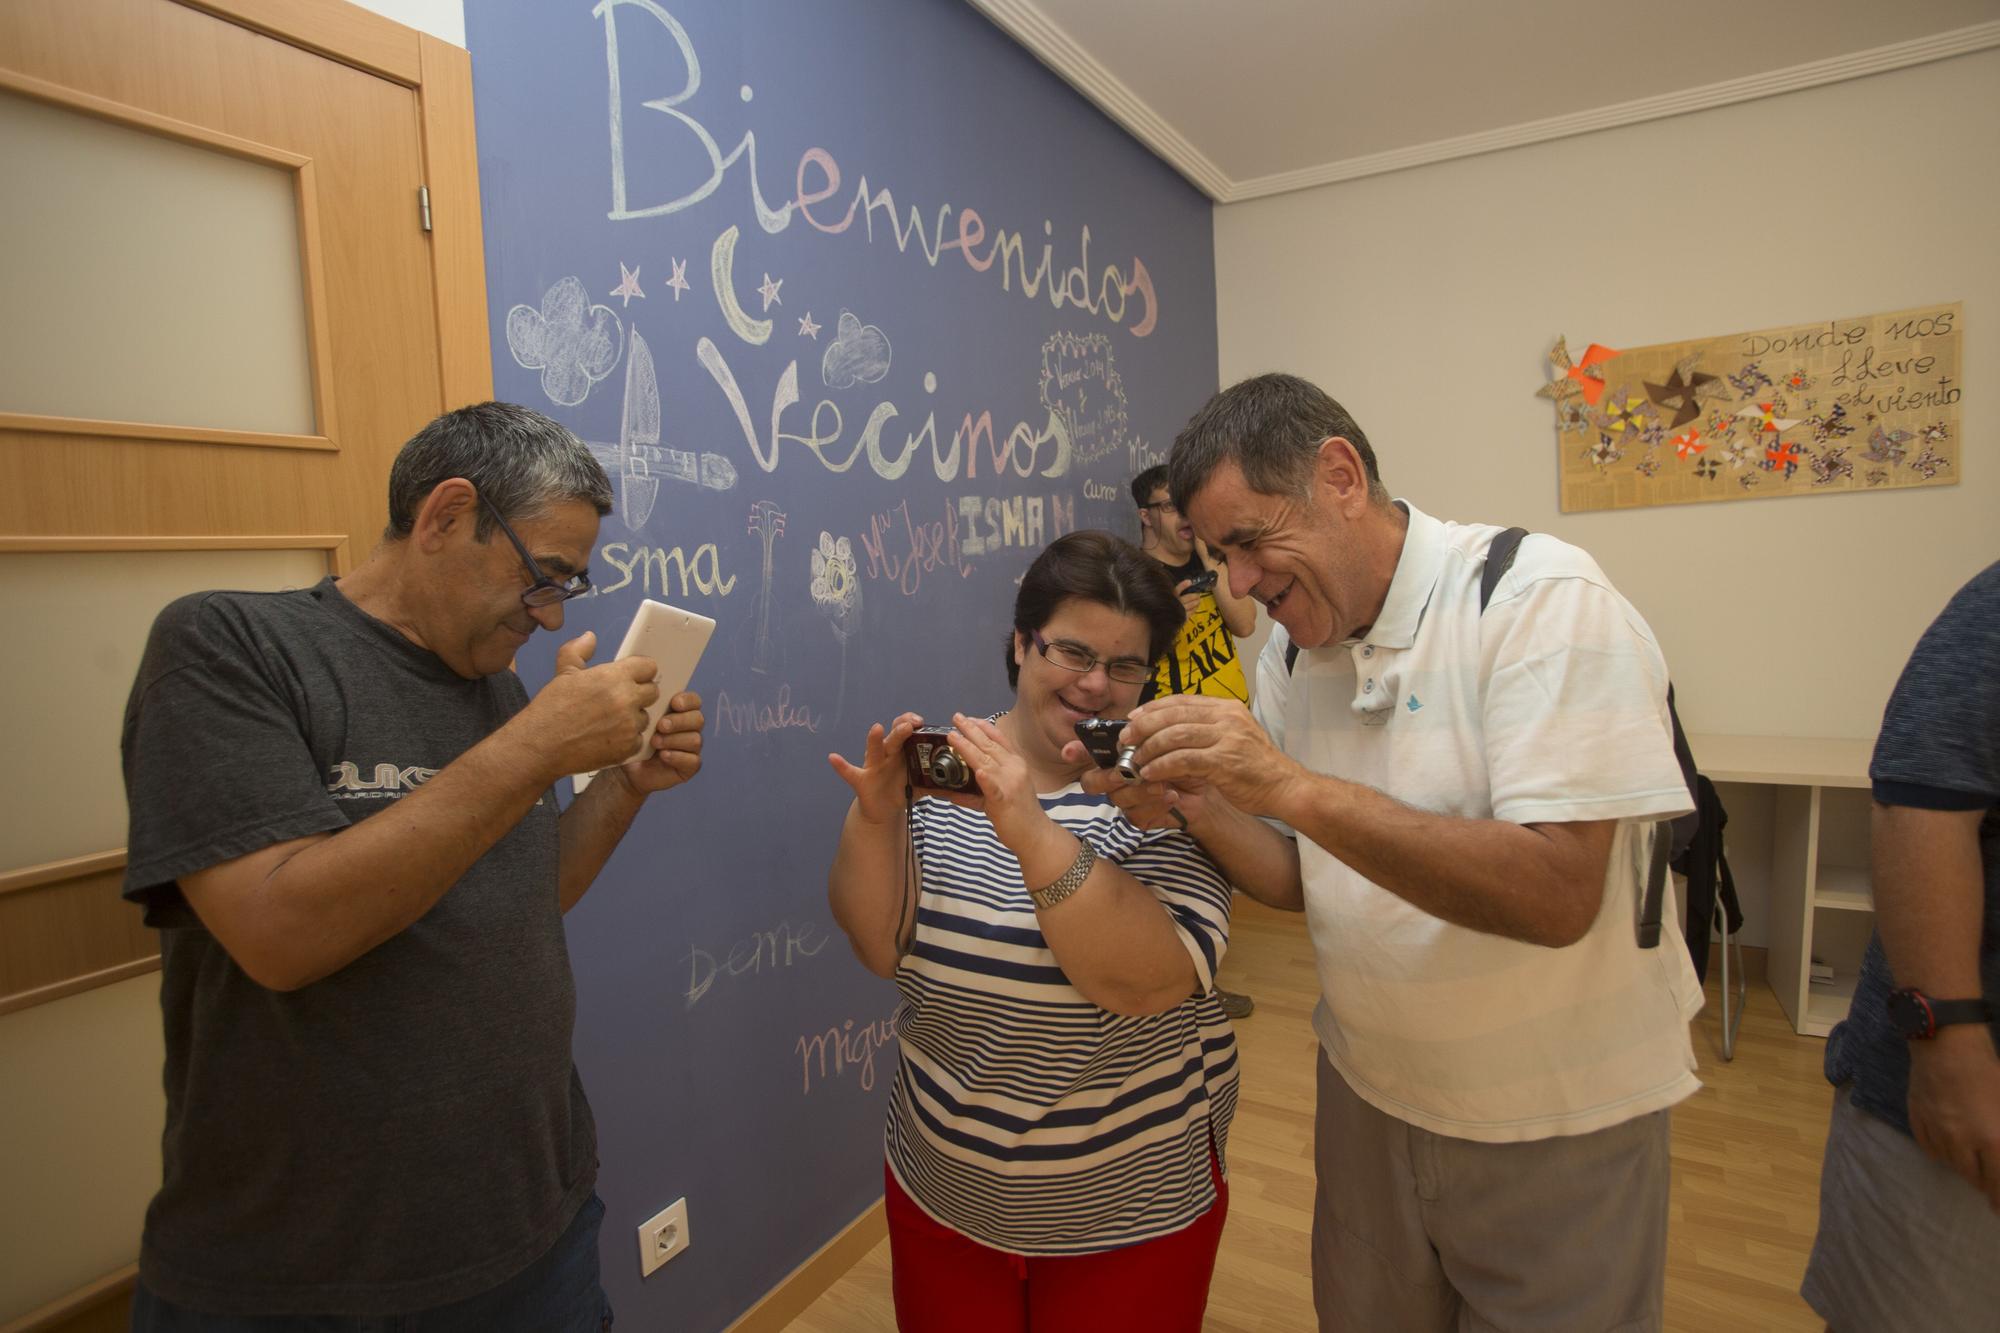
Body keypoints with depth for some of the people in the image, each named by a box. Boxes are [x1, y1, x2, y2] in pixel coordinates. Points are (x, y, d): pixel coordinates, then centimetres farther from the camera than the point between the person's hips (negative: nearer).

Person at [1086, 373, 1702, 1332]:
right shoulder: (1290, 648, -3)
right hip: (1370, 1094, 6)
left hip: (1556, 1126, -5)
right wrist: (1195, 811, -19)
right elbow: (1300, 881, 0)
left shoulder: (1539, 598, -21)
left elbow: (1556, 898, -30)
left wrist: (1294, 786, -36)